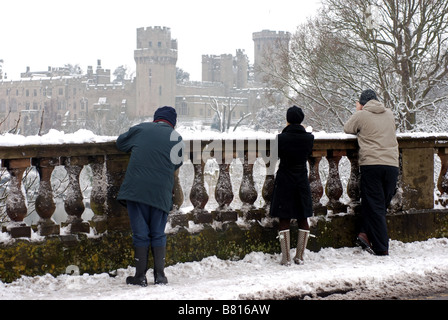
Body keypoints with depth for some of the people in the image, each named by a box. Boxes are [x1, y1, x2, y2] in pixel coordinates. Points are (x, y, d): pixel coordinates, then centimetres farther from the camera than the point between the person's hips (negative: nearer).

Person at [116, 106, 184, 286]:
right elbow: (177, 164, 13)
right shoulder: (176, 138, 7)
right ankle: (160, 275, 11)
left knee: (140, 234, 4)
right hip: (161, 192, 1)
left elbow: (120, 143, 19)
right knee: (158, 234, 12)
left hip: (136, 189, -1)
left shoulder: (140, 129, 6)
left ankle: (140, 276, 6)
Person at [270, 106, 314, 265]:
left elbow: (276, 156, 1)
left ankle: (286, 257, 1)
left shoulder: (281, 138, -14)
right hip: (302, 181, 2)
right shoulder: (309, 138, -7)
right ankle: (300, 256, 13)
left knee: (284, 219, 4)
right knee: (303, 219, 12)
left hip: (284, 181, -2)